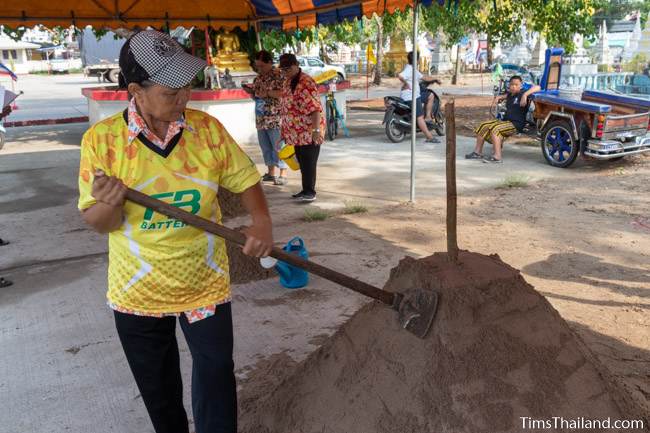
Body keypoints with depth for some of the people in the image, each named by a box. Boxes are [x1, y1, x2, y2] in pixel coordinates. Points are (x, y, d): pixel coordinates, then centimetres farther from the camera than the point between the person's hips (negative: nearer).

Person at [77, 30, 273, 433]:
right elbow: (98, 223, -8)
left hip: (206, 284, 0)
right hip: (138, 291, 1)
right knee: (158, 388, 20)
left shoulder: (208, 128, -9)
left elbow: (245, 180, 0)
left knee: (216, 377, 5)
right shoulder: (102, 139, -13)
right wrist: (110, 203, -31)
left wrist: (261, 221, -19)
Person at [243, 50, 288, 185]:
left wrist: (267, 93, -21)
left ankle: (283, 175, 2)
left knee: (278, 146, -4)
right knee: (266, 146, 12)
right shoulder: (259, 77, 15)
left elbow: (284, 93, -19)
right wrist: (250, 91, 2)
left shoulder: (279, 75, -9)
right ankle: (271, 173, 22)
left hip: (275, 118, -8)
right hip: (261, 118, 8)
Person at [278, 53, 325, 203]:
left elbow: (315, 108, -23)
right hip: (297, 131, 9)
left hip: (308, 132, -9)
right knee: (302, 161, 14)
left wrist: (316, 130, -28)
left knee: (308, 162, -5)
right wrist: (285, 129, 22)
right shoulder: (288, 81, 12)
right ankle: (306, 189, 23)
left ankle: (310, 192, 1)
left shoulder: (306, 83, -16)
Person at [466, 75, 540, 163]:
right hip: (505, 120, 9)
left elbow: (537, 87, -21)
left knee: (494, 129, -31)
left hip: (516, 124, -9)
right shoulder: (510, 95, 16)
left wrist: (525, 94, -31)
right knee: (483, 126, 0)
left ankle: (497, 157, -35)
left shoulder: (522, 93, -7)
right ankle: (478, 152, 5)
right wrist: (500, 97, 21)